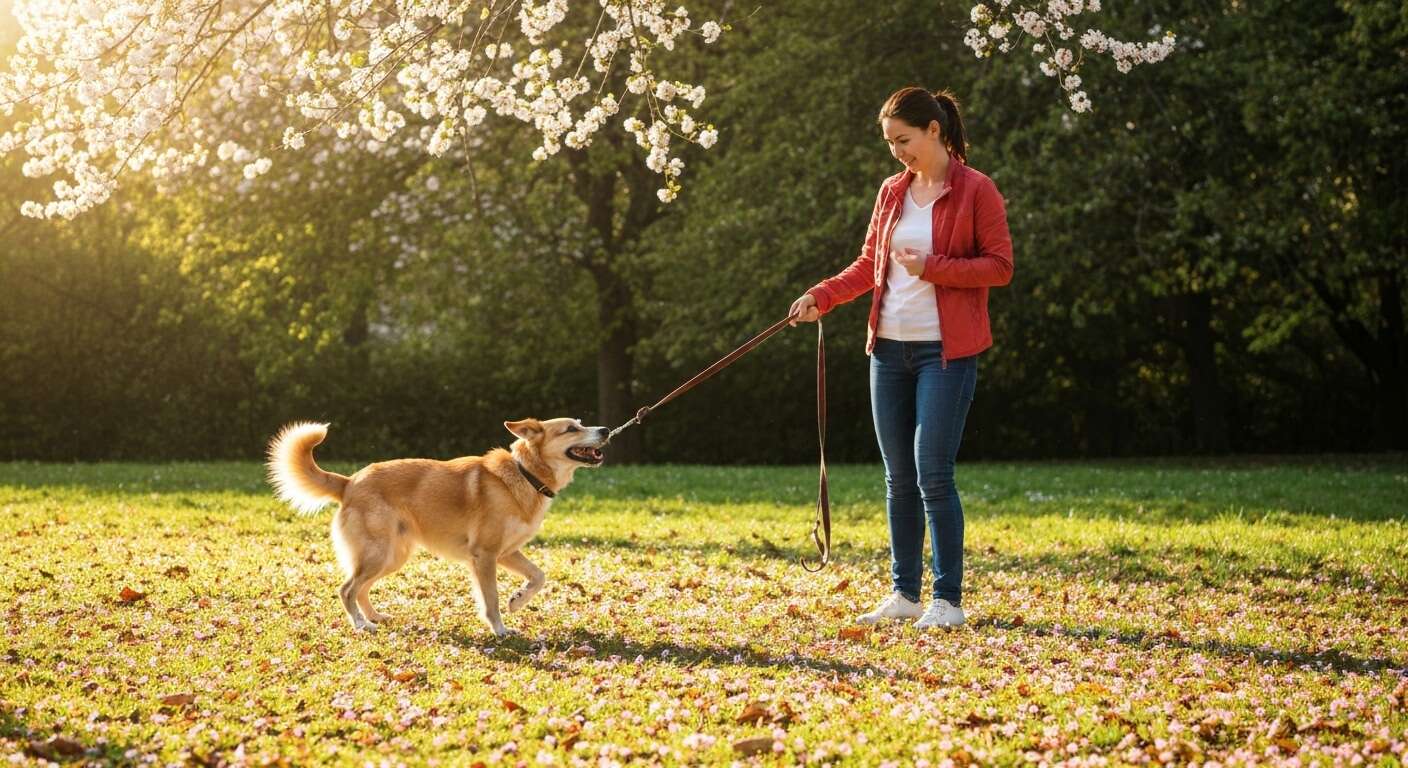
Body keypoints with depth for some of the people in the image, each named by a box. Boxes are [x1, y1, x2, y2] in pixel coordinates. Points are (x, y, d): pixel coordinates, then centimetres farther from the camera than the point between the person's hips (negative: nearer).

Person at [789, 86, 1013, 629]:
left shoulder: (976, 191, -5)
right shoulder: (892, 192, 12)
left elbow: (1000, 267, -8)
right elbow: (867, 265, 16)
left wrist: (933, 268, -19)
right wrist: (820, 297, 1)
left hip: (946, 351, -6)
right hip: (889, 349, 6)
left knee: (932, 474, -9)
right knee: (898, 478, 8)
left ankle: (948, 600, -1)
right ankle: (904, 594, 15)